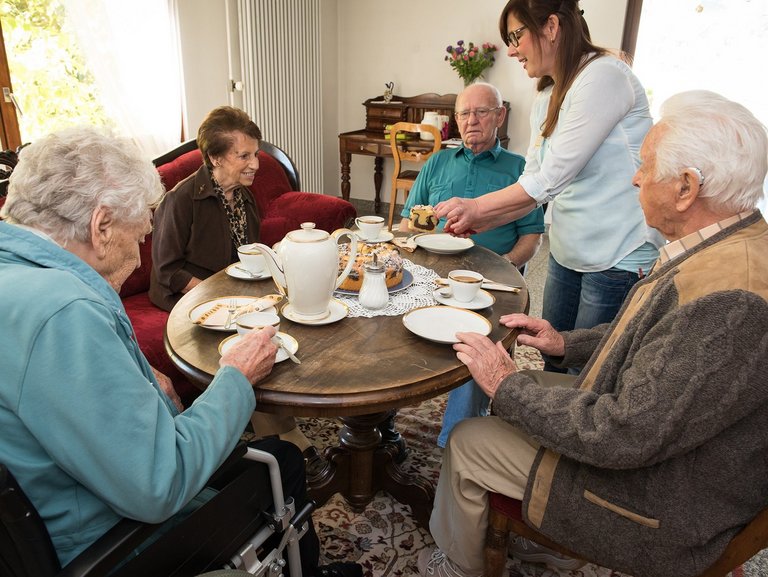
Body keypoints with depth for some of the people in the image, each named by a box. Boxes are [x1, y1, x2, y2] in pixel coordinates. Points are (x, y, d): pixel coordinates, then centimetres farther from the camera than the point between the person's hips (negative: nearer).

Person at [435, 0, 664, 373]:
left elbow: (551, 178, -22)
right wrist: (477, 224, -2)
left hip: (620, 259, -8)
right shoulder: (545, 101, 10)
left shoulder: (604, 77, -17)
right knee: (553, 367, 16)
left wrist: (476, 208, -13)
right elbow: (533, 186, 10)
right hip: (566, 254, 8)